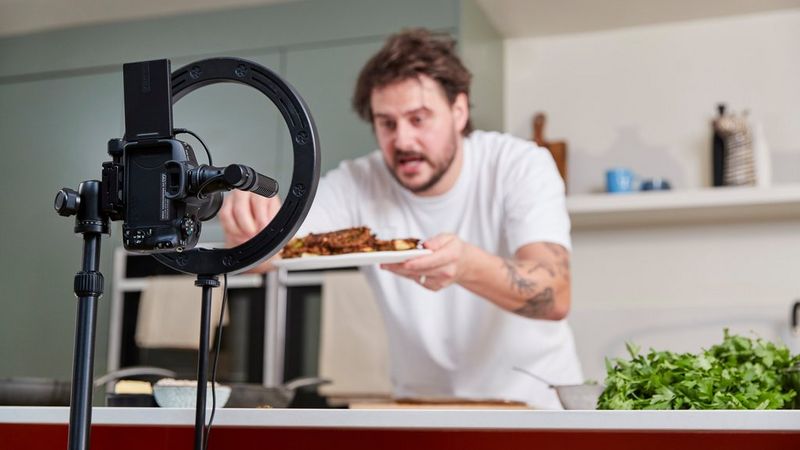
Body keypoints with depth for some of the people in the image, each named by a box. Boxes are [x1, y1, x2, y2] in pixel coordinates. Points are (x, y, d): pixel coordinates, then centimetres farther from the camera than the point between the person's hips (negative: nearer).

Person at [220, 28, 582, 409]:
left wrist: (468, 266, -45)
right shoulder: (356, 184, -8)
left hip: (533, 403, -3)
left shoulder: (520, 166, -14)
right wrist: (248, 224, -43)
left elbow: (555, 297, -26)